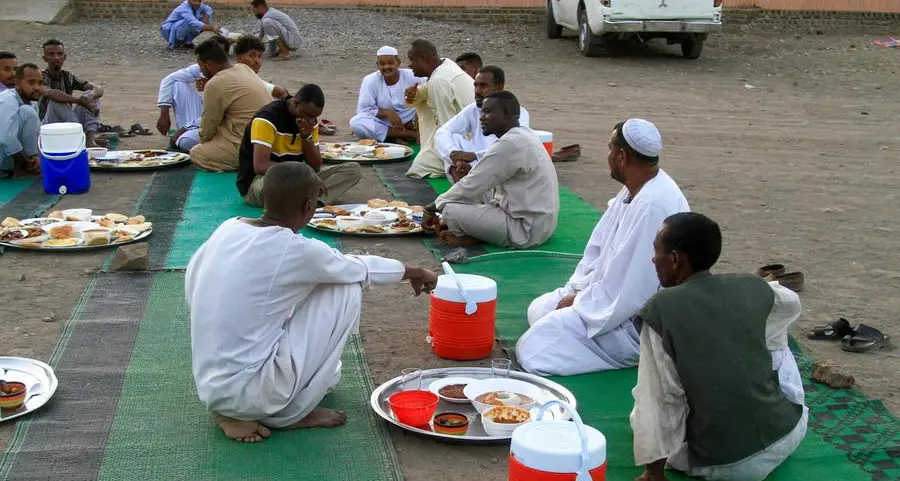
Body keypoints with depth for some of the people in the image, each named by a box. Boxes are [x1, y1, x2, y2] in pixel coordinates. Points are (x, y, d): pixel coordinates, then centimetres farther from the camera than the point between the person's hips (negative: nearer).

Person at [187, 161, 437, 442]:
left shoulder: (227, 229, 1)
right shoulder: (296, 251, -17)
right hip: (248, 391, -8)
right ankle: (289, 414, 2)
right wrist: (415, 273, 19)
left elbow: (192, 291, 14)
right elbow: (361, 269, 0)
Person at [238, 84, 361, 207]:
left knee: (353, 169, -8)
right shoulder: (268, 117, -20)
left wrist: (307, 136, -14)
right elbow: (260, 165, -29)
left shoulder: (310, 121, 3)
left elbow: (315, 167, 3)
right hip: (258, 181, -8)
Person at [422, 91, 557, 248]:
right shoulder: (523, 135, 12)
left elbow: (471, 187, -16)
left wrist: (433, 208, -5)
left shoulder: (510, 144, -20)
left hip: (526, 230, -11)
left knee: (451, 210, -18)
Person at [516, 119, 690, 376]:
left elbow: (627, 292, -27)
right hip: (616, 299, 11)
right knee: (539, 309, 15)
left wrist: (578, 303, -14)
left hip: (641, 324, -10)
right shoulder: (633, 191, 4)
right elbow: (600, 245, 13)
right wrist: (575, 290, 2)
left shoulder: (654, 206, -29)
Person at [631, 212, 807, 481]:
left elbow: (661, 397, -11)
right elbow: (792, 303, 24)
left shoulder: (660, 309, -13)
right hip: (788, 434, 4)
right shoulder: (752, 287, 0)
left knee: (646, 405, 22)